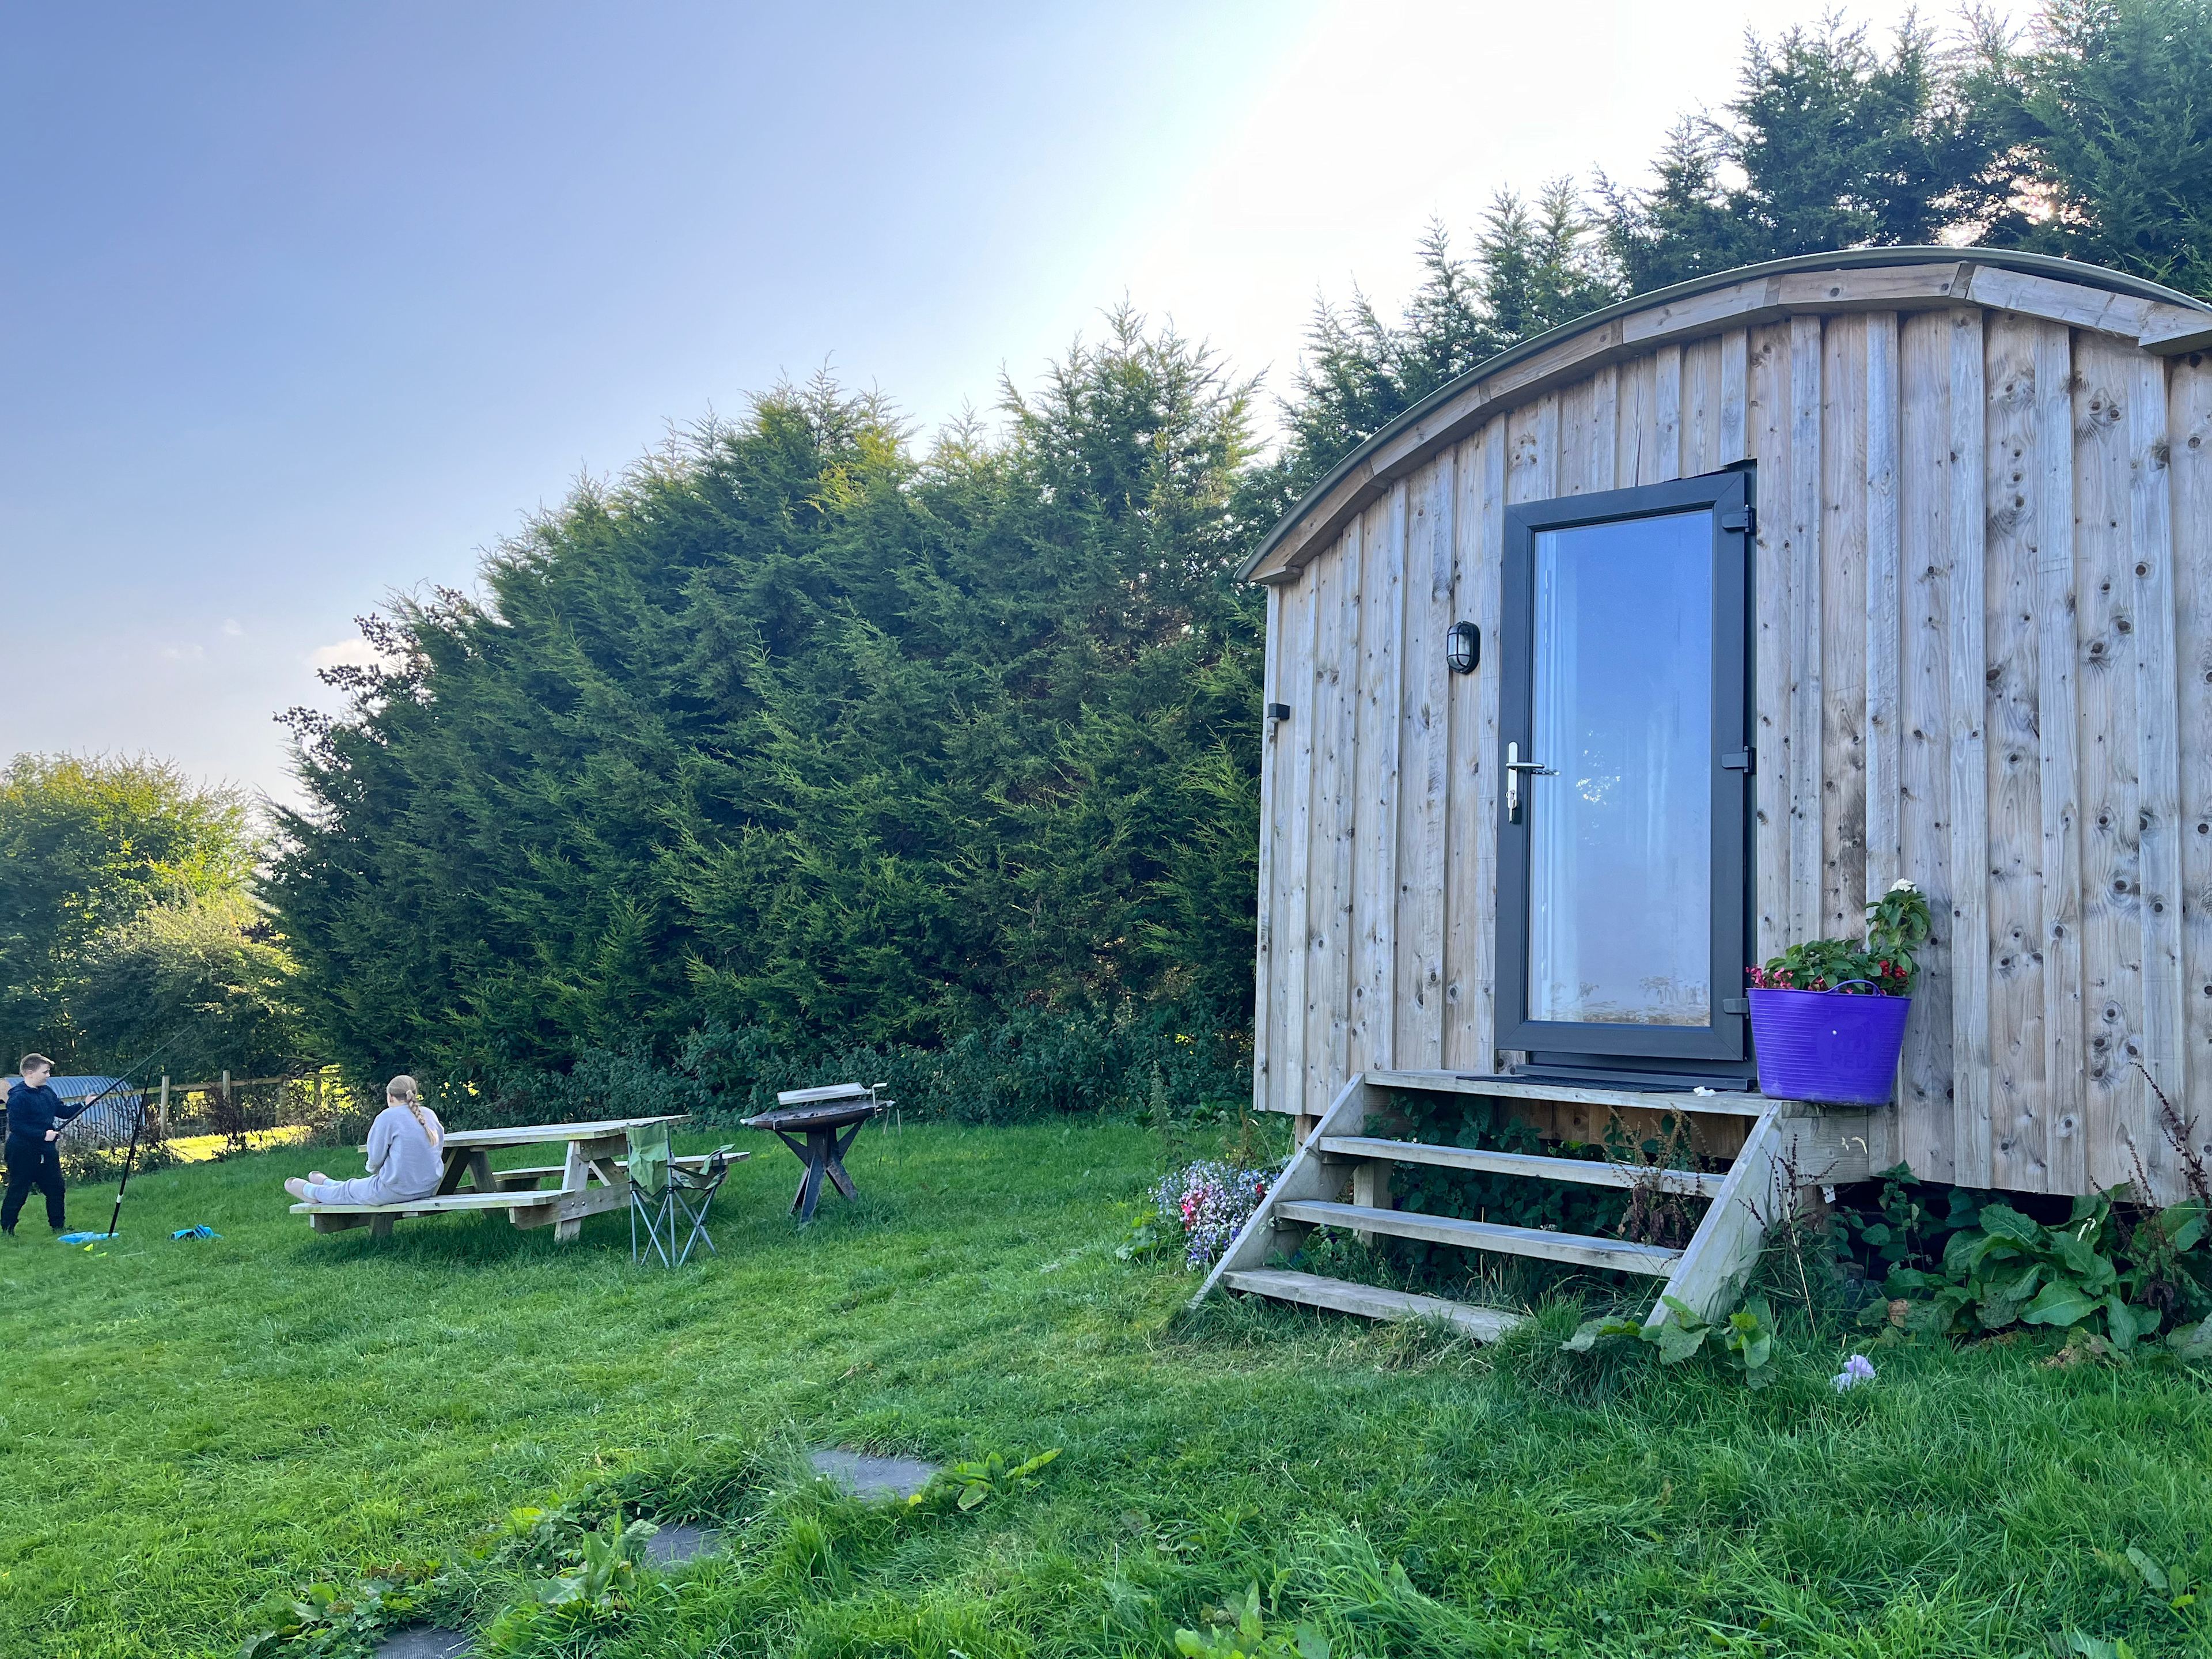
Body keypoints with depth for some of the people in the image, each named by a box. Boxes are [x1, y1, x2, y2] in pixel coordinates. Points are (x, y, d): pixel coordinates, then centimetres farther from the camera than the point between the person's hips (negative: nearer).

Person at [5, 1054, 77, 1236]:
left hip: (47, 1149, 8)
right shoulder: (18, 1097, -17)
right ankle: (7, 1229, 12)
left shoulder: (47, 1091, 9)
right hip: (23, 1152, -8)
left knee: (55, 1188, 11)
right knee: (18, 1192, 0)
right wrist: (43, 1135, -26)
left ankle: (58, 1225, 22)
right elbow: (16, 1126, -23)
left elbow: (64, 1112, 16)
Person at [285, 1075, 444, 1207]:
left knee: (348, 1191, 23)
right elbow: (439, 1147, 14)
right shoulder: (430, 1115, 5)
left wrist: (373, 1169, 16)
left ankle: (311, 1191, 46)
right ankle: (327, 1184, 54)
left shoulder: (388, 1118, -12)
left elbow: (376, 1158, -8)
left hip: (397, 1190, -6)